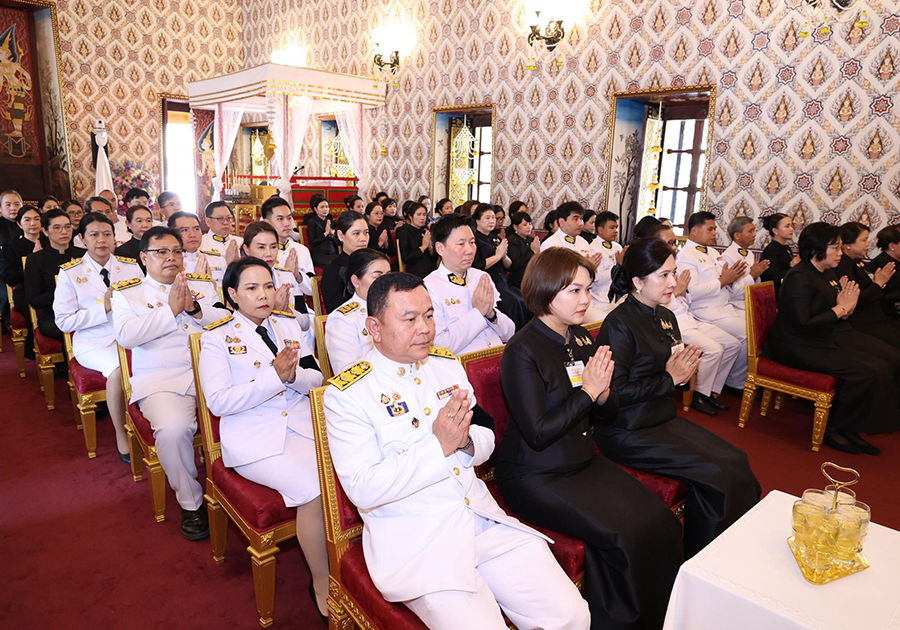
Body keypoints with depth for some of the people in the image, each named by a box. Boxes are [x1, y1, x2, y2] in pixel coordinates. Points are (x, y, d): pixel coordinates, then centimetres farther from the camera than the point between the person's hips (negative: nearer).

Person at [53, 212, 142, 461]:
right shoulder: (69, 273, 2)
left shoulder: (131, 266, 10)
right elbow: (64, 321, -2)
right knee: (118, 370, -34)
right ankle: (121, 435, -14)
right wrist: (104, 307, -13)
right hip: (94, 343, -2)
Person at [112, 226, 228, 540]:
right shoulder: (126, 293, 14)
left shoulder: (203, 284, 20)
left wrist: (196, 309, -7)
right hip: (162, 381, -2)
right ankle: (191, 502, -7)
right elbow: (126, 336, -5)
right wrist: (170, 309, -9)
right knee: (173, 429, -32)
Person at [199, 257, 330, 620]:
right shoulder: (216, 338, 2)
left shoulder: (288, 324, 15)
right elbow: (218, 401, -9)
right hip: (254, 439, -4)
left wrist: (293, 374, -13)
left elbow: (315, 379, 11)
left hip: (302, 424, 4)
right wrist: (273, 376, -18)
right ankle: (323, 587, -7)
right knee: (313, 490, -27)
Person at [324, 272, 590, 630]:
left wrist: (466, 441, -11)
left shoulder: (447, 364, 10)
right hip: (414, 540, -4)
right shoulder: (345, 394, -8)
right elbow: (362, 489, -14)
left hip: (482, 517, 5)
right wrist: (438, 446, -21)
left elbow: (486, 442, 13)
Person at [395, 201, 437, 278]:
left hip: (432, 272, 4)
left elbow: (435, 258, 12)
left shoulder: (426, 231, 14)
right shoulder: (405, 232, -1)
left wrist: (430, 247, -8)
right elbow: (405, 259, -9)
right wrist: (423, 247, -9)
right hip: (415, 275, -4)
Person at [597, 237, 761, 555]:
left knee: (736, 461, -7)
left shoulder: (666, 317, 11)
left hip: (665, 419, 8)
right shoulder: (619, 323, -16)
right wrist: (669, 379, -14)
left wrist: (685, 369, -1)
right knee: (715, 473, -15)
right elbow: (616, 392, -20)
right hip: (629, 432, -8)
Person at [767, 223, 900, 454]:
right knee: (871, 371, -21)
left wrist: (847, 305, -4)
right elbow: (803, 324, -25)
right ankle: (834, 427, -3)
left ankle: (850, 426, 4)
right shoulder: (799, 277, -17)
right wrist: (840, 309, -13)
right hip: (801, 347, -10)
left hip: (833, 335, 10)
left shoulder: (828, 274, 12)